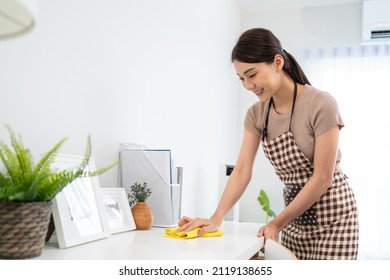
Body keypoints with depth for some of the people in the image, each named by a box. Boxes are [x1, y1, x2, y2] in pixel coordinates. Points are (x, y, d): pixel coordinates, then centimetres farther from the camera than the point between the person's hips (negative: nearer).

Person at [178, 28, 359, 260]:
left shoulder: (321, 105, -21)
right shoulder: (256, 114, -3)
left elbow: (322, 178, -19)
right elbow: (242, 171, -6)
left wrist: (276, 223, -18)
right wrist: (216, 219, -19)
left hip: (331, 215, -5)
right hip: (295, 216, 5)